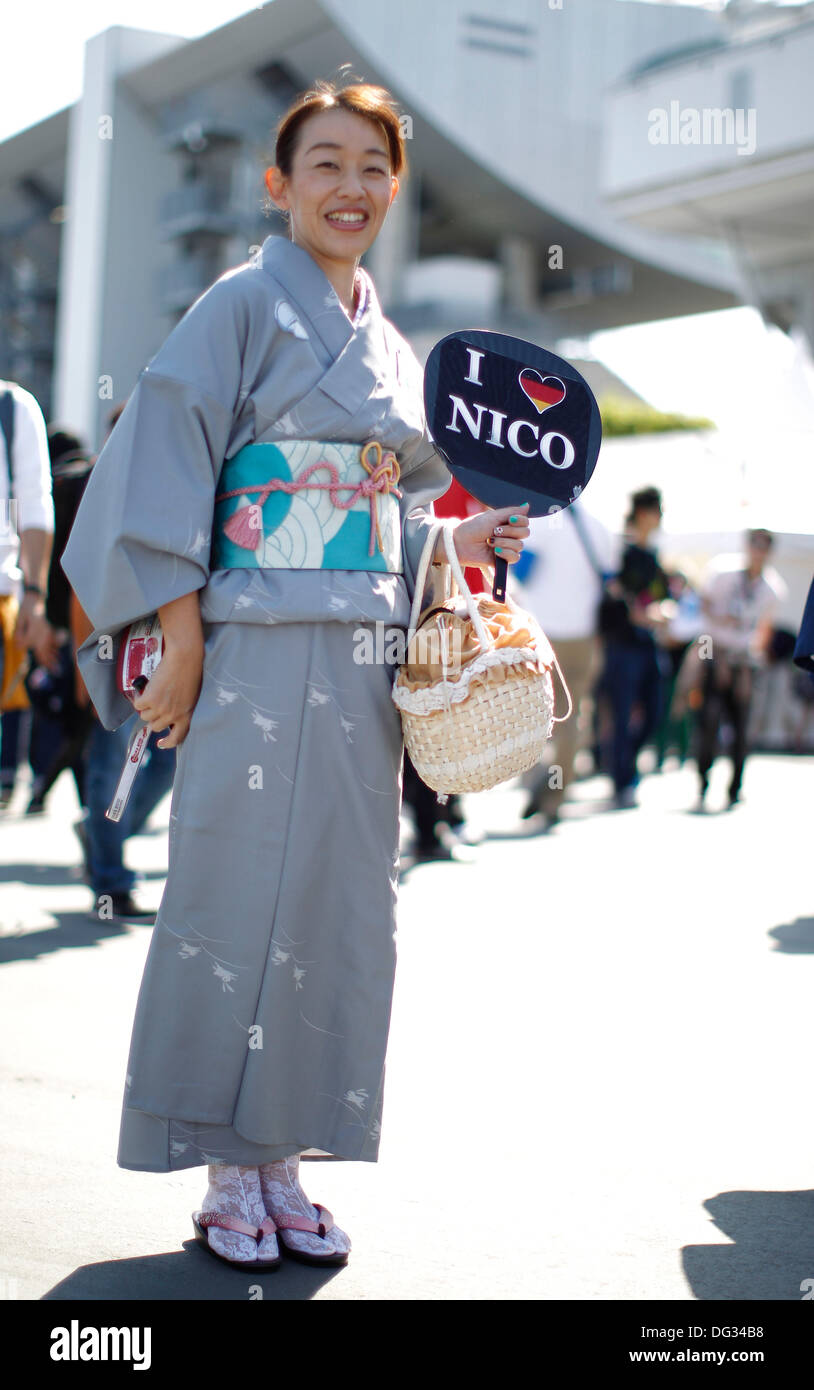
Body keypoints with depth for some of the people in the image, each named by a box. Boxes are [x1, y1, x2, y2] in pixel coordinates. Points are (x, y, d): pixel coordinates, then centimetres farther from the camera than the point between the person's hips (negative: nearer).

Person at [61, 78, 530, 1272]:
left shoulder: (395, 353, 19)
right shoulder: (245, 305, -1)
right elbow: (166, 464, -9)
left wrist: (463, 543, 4)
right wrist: (180, 636, -16)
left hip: (362, 666, 7)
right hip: (258, 653, -7)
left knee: (338, 904, 6)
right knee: (238, 897, -4)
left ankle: (281, 1160, 15)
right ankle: (228, 1176, 7)